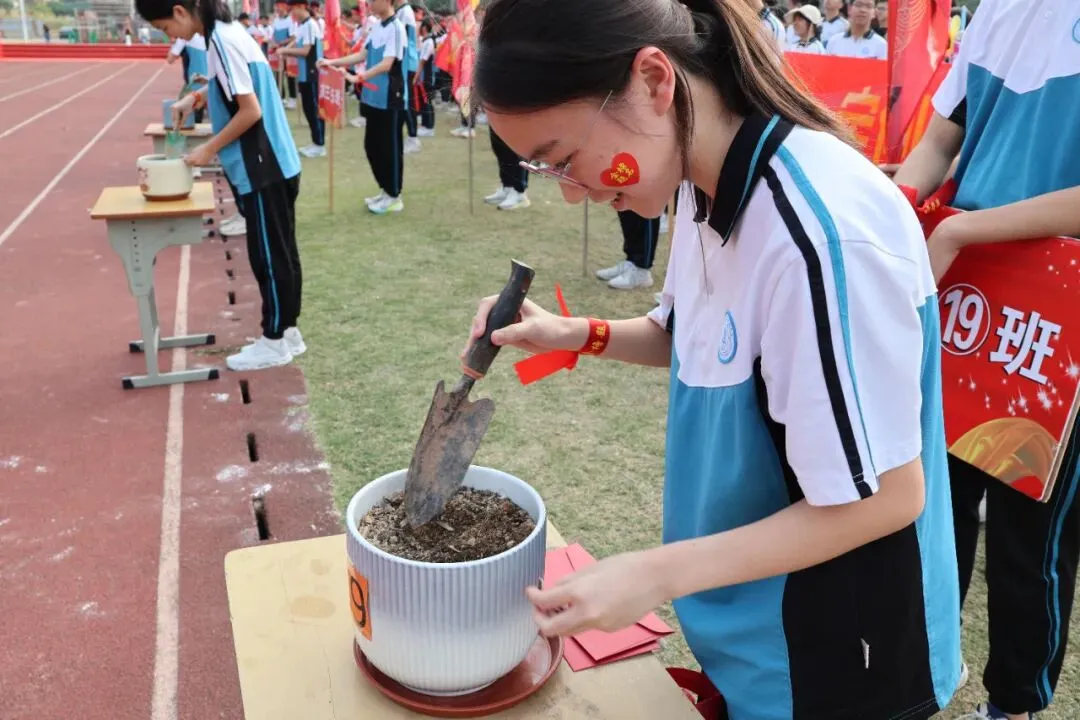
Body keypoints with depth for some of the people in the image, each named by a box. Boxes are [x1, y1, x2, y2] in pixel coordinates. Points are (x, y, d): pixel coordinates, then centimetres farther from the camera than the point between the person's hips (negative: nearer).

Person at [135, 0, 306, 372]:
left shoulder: (221, 41, -18)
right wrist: (195, 98, 13)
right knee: (280, 252, 14)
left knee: (267, 256, 0)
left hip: (262, 169, -10)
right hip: (275, 164, 10)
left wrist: (209, 149, -12)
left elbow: (250, 110, -21)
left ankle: (274, 342, 11)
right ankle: (286, 331, 24)